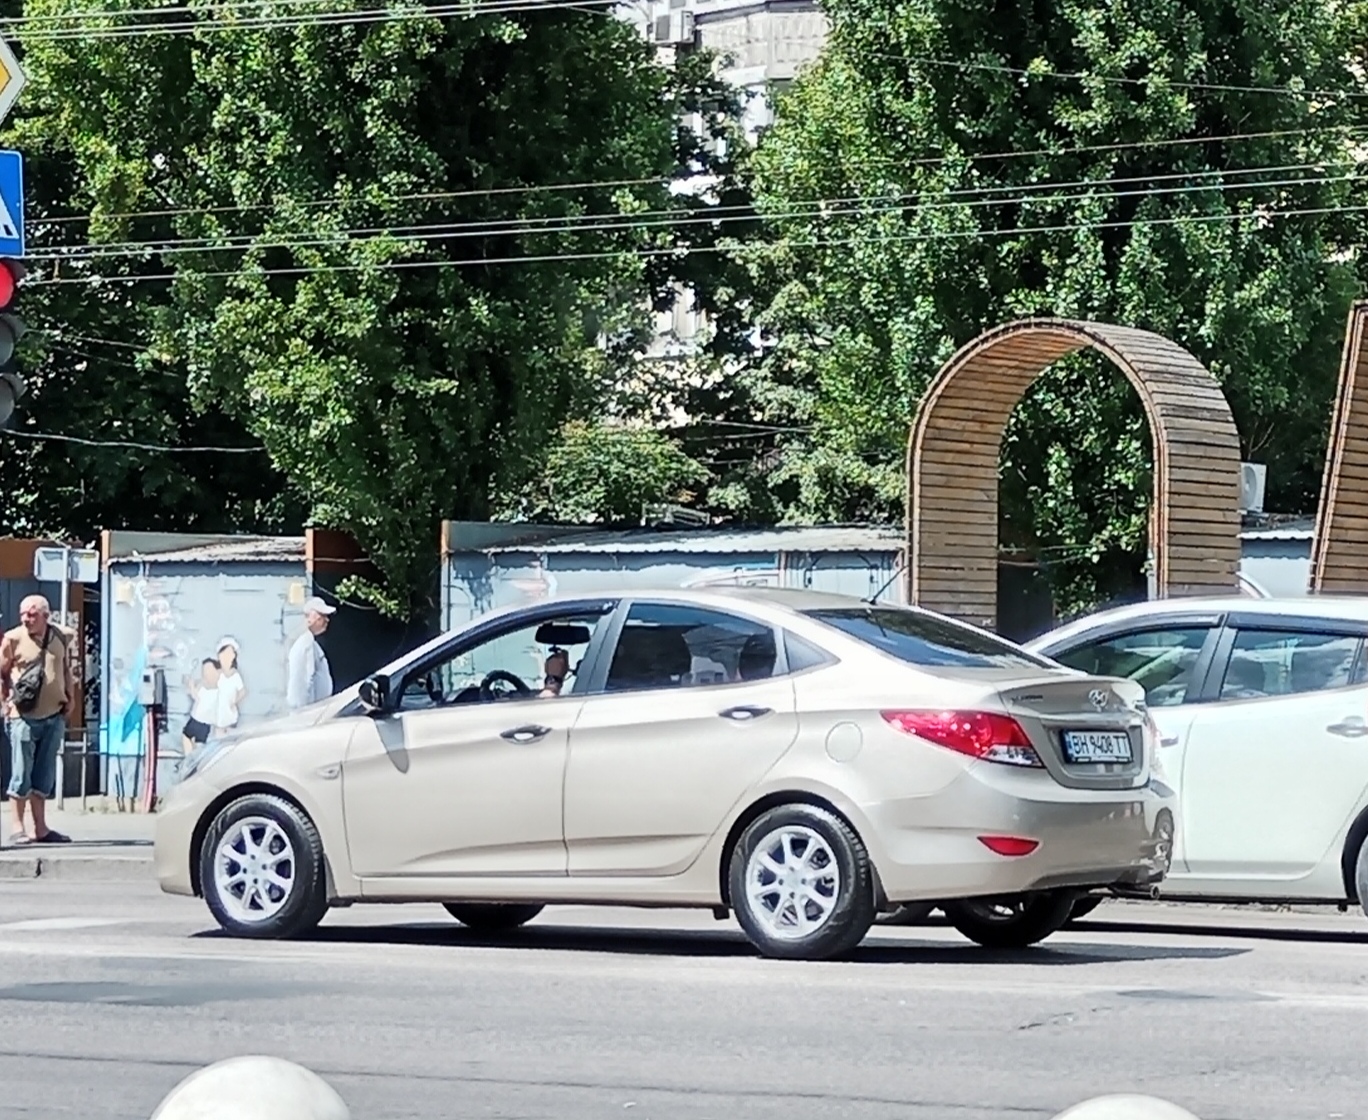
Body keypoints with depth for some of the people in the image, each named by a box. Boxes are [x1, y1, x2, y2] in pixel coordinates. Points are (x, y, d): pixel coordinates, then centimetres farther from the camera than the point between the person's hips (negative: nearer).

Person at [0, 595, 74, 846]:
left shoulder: (60, 638, 7)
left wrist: (70, 698, 9)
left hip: (54, 716, 4)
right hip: (24, 715, -4)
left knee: (44, 775, 10)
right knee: (22, 774, -3)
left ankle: (40, 829, 16)